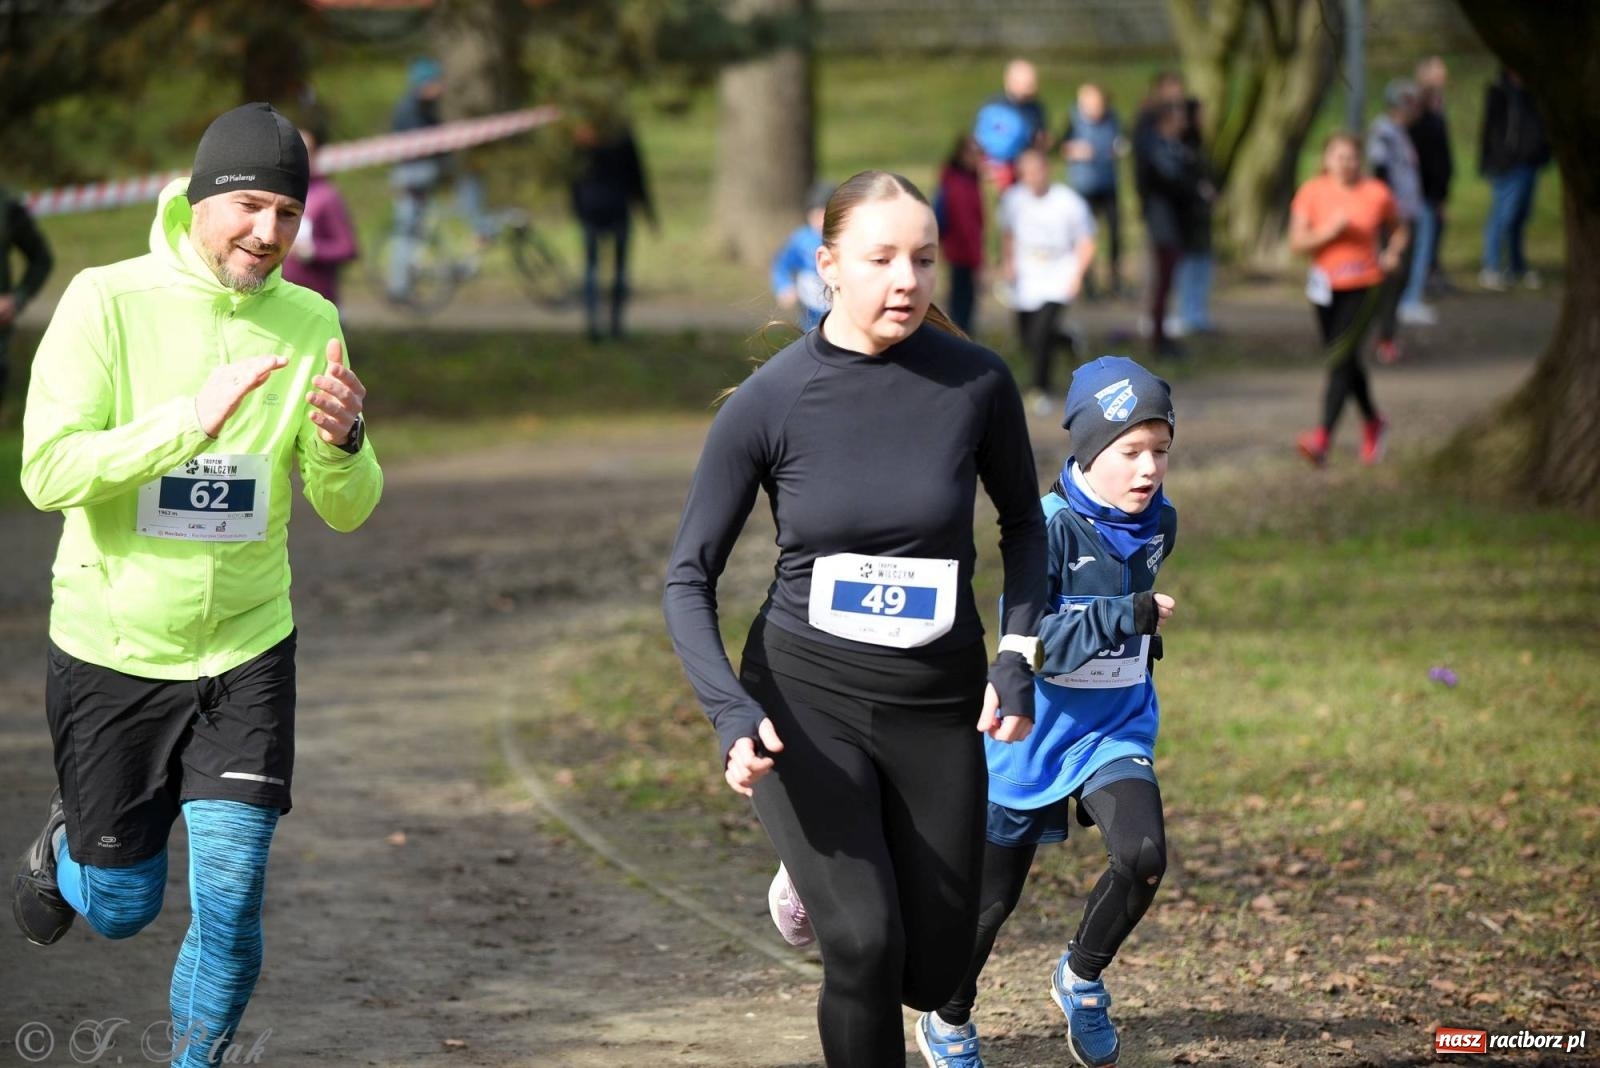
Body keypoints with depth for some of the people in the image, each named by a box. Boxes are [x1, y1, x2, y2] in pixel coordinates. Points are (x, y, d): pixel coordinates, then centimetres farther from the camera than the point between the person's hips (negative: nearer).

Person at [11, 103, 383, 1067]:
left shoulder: (309, 325, -3)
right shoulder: (108, 301, -13)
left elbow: (348, 510, -1)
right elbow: (48, 471, -21)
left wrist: (339, 443, -24)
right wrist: (193, 419, -31)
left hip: (247, 650, 2)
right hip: (111, 651, -2)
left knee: (232, 894, -8)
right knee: (122, 908, 11)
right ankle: (64, 849, 46)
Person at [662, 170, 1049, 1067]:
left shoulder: (977, 383, -9)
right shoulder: (769, 403, -11)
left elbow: (1024, 523, 11)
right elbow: (690, 579, -3)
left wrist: (1019, 656, -2)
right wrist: (732, 713, -18)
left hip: (937, 705, 2)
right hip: (806, 698, -2)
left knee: (933, 973, 7)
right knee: (866, 945, -19)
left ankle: (825, 877, 38)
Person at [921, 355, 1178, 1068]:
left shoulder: (1158, 525, -2)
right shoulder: (1052, 528, -21)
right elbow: (1030, 641, -28)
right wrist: (1128, 615, -36)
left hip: (1116, 730, 4)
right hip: (1033, 737, -4)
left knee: (1142, 857, -22)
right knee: (992, 897, 10)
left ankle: (1080, 980, 5)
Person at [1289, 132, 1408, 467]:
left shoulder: (1376, 194, -3)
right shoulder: (1312, 192, -3)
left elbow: (1400, 228, 16)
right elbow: (1297, 242, -7)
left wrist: (1392, 254, -1)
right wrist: (1329, 231, -22)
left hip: (1364, 287, -3)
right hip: (1325, 285, 3)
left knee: (1341, 358, -16)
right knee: (1345, 361, 14)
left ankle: (1323, 438, -24)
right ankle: (1372, 422, 39)